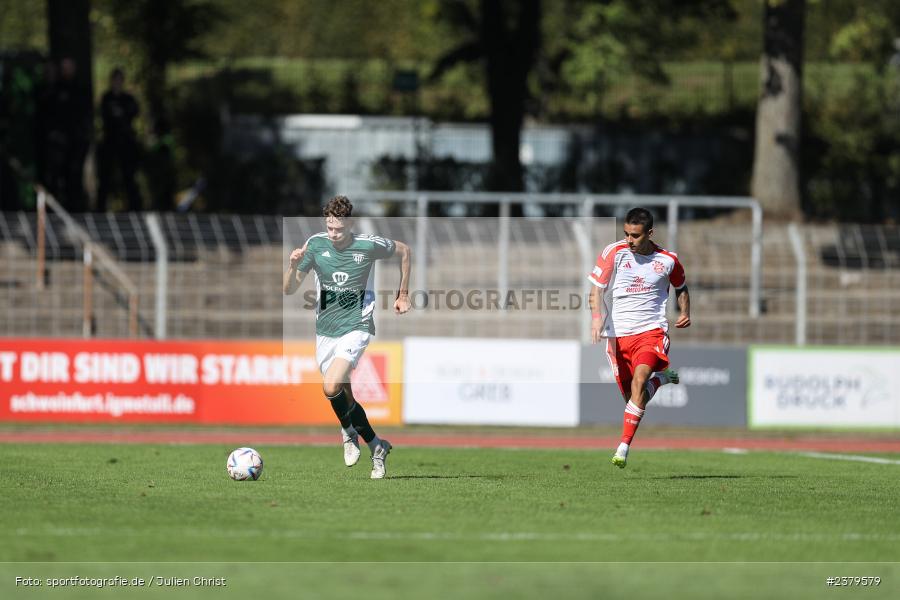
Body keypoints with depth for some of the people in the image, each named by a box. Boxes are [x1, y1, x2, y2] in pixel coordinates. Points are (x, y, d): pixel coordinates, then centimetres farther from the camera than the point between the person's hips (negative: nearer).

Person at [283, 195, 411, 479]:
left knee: (332, 388, -23)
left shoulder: (369, 245, -12)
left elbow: (404, 250, 9)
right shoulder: (315, 244, -6)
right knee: (344, 397, 7)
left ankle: (349, 431, 6)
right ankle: (376, 446, 27)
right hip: (325, 331, 4)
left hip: (356, 327, -4)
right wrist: (294, 266, -24)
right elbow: (289, 289, -4)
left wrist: (403, 295, 11)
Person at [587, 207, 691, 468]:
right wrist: (596, 317, -22)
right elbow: (596, 288, -6)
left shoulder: (667, 260, 1)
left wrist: (685, 314, 3)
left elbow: (681, 288, 20)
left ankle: (623, 448, -24)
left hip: (651, 330, -2)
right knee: (630, 395, 6)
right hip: (618, 333, 2)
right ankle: (662, 378, 41)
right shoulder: (614, 253, -4)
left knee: (639, 382, -25)